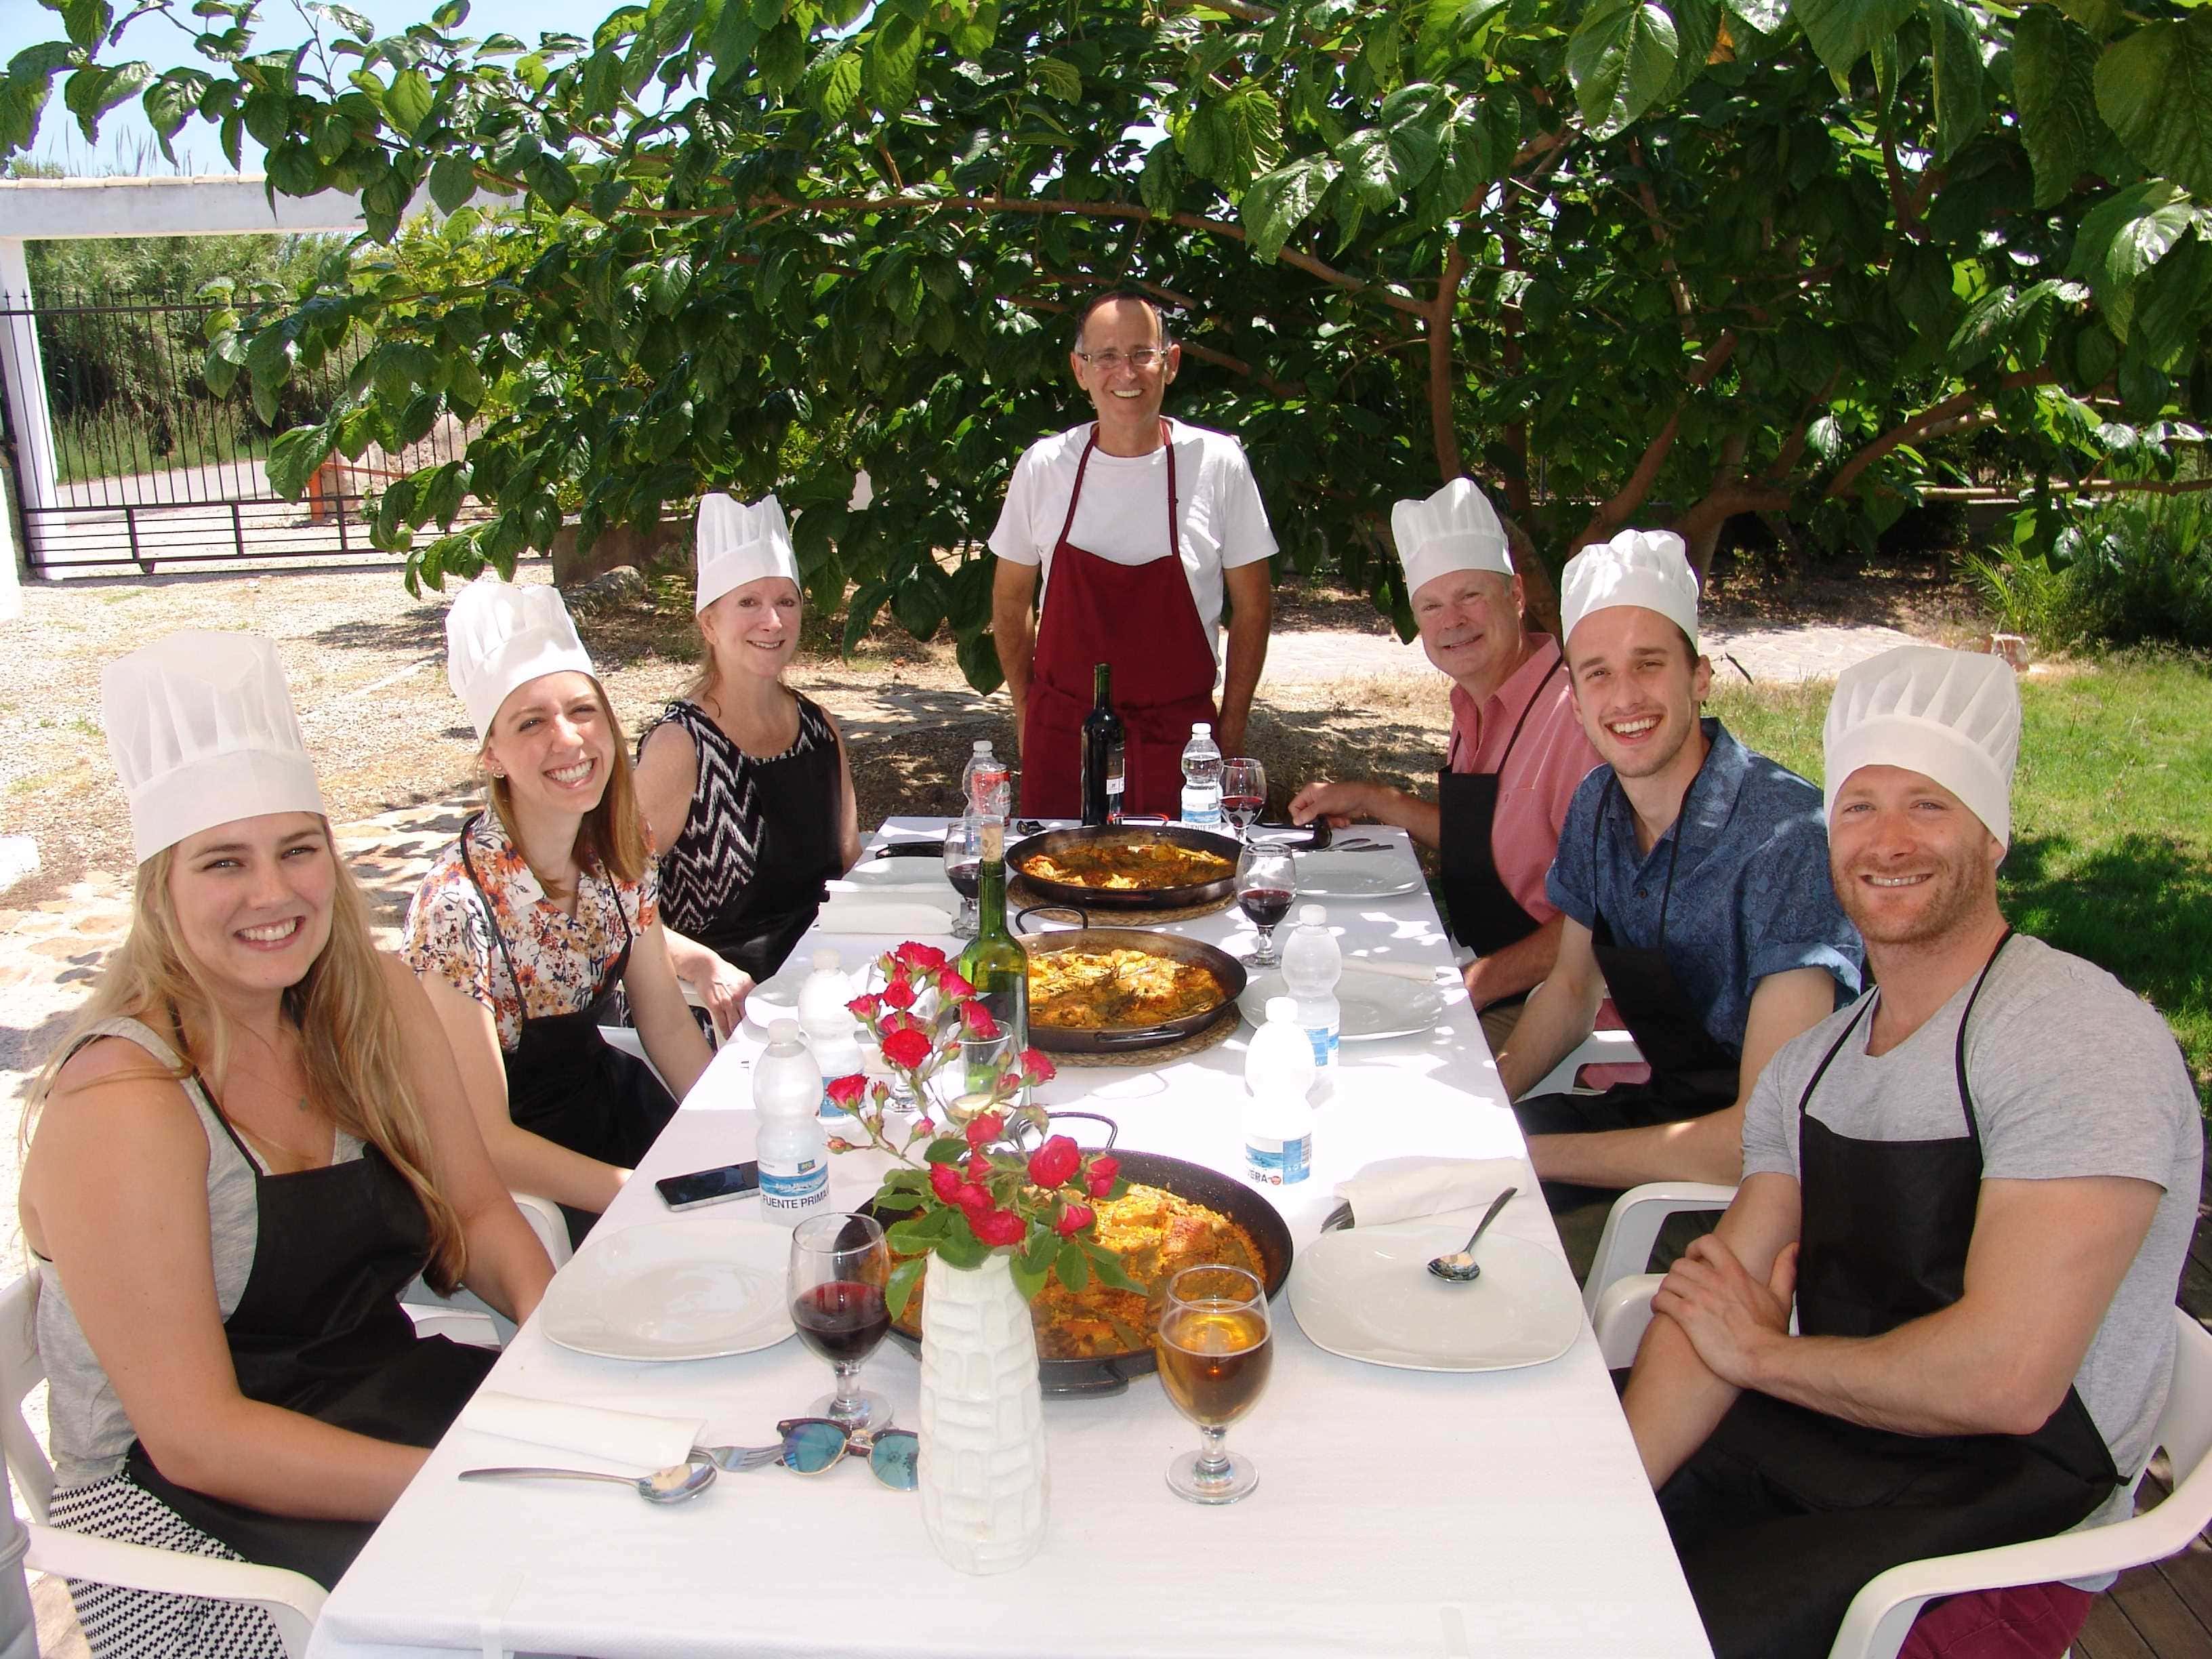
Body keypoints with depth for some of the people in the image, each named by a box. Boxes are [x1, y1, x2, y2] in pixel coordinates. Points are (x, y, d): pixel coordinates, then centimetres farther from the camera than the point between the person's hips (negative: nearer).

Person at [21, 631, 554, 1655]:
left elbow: (475, 1214, 6)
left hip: (387, 1397, 6)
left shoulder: (376, 1006, -1)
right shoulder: (123, 1106, -20)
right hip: (177, 1504, -6)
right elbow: (195, 1437, -20)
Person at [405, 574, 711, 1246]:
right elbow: (486, 1142, -23)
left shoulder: (620, 851, -8)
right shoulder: (460, 906, -27)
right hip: (508, 1169, -6)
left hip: (604, 1090, 6)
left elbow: (667, 1023, 3)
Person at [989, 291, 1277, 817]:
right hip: (1062, 729, 1)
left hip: (1178, 734, -1)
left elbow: (1252, 606, 2)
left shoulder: (1218, 463, -5)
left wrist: (1231, 729, 1)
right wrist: (1026, 712, 9)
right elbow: (1010, 600, 10)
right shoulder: (1043, 467, -2)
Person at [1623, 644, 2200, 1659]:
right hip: (1811, 1439, 7)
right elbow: (1716, 1304, 3)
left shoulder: (2085, 1041, -18)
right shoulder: (1814, 1061, 8)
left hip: (2005, 1510, -7)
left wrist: (1763, 1353, -9)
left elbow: (2006, 1379, -26)